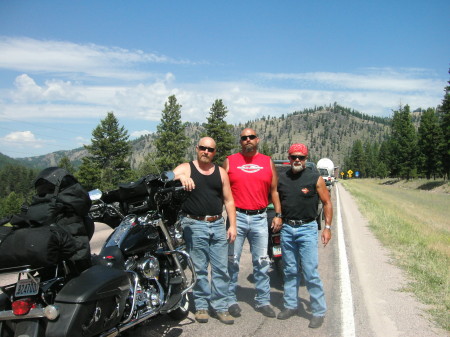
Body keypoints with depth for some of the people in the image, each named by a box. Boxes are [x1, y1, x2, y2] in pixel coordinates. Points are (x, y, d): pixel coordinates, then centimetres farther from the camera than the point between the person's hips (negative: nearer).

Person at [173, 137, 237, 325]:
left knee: (221, 268, 4)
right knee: (199, 269, 2)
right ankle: (201, 306, 15)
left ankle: (220, 306, 14)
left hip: (218, 225, 3)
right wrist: (181, 177, -35)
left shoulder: (221, 172, 12)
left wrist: (232, 225, 4)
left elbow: (228, 200, 12)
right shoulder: (186, 168, 3)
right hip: (194, 224, -3)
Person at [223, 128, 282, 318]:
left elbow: (274, 190, 11)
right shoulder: (230, 161, 5)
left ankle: (263, 301, 20)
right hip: (236, 216, -1)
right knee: (232, 261, 4)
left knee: (262, 262, 8)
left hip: (259, 218, 2)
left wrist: (278, 215, 3)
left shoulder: (268, 162, 10)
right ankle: (230, 300, 17)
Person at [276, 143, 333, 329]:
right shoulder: (281, 178, 7)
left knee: (310, 273, -5)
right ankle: (290, 305, 26)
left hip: (307, 229, -4)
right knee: (290, 271, 13)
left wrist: (327, 227, -4)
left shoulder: (315, 178, -2)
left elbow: (327, 203, 1)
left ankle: (319, 311, 8)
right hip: (286, 229, 4)